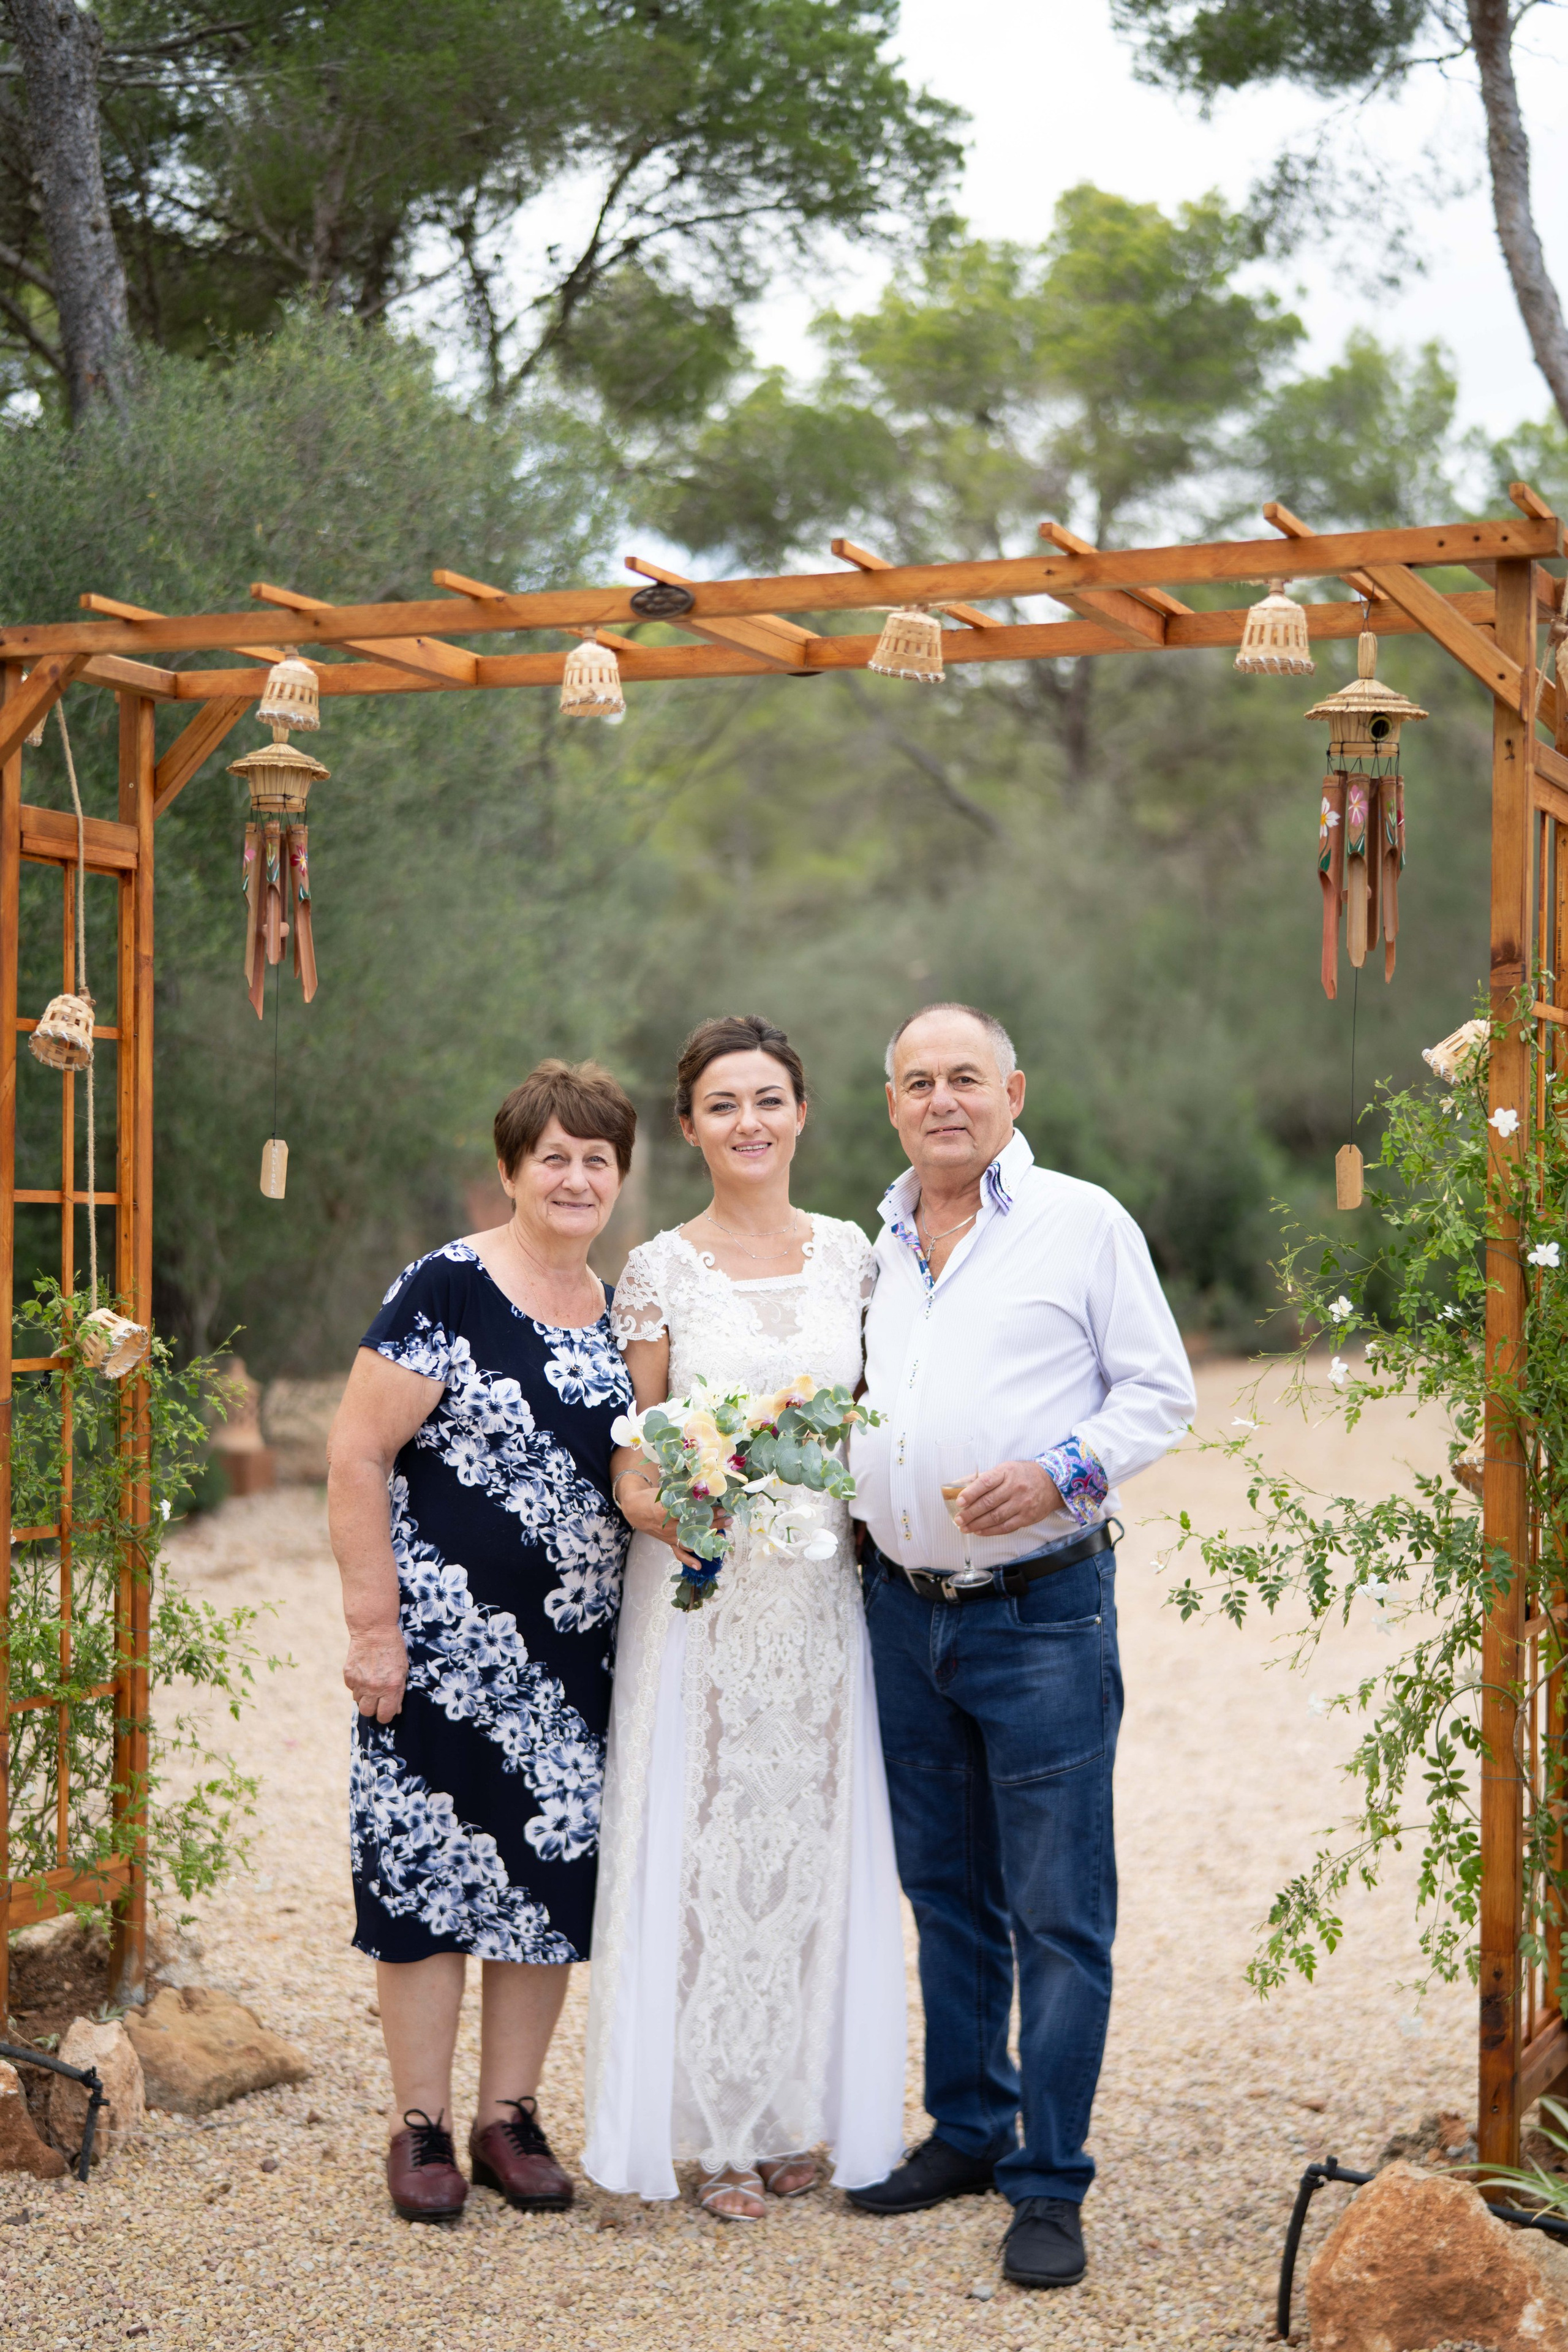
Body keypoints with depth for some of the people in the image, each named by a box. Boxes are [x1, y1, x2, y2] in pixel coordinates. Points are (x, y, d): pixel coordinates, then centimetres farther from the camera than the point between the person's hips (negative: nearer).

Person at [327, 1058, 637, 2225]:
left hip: (578, 1651, 6)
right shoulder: (446, 1290, -10)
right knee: (433, 1865, 1)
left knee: (553, 1869, 8)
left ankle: (512, 2115, 21)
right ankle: (422, 2128, 14)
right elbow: (357, 1453, -12)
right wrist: (374, 1622, -15)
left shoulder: (620, 1312, 10)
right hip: (447, 1644, -6)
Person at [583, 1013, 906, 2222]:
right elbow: (631, 1453, 1)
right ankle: (715, 2130, 10)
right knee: (706, 1837, 0)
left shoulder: (850, 1255, 7)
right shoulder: (660, 1272, -1)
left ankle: (798, 2115, 20)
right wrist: (660, 1506, -19)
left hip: (824, 1593, 3)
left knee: (817, 1839, 7)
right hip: (703, 1593, -3)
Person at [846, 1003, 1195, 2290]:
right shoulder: (875, 1249, 14)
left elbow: (1160, 1390, -3)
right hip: (904, 1609, 5)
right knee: (946, 1894, 15)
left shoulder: (1084, 1222, -1)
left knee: (1058, 1912, -3)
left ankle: (1051, 2184, 5)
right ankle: (968, 2130, 28)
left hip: (1043, 1612, -5)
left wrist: (1060, 1471, -17)